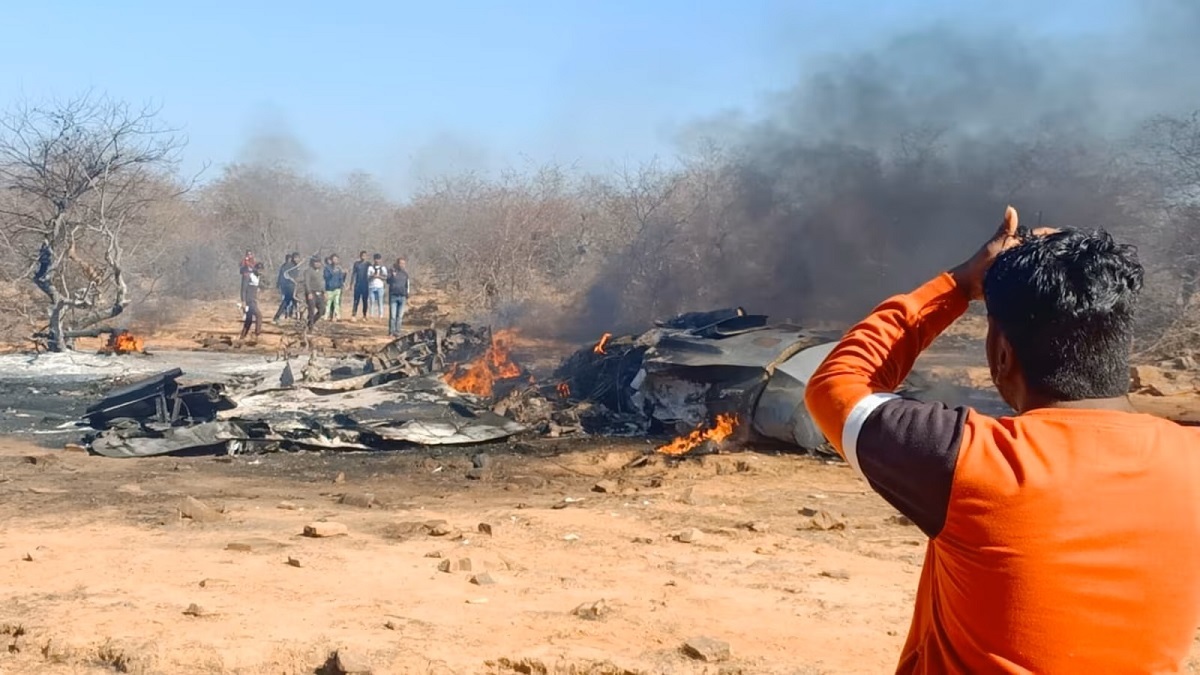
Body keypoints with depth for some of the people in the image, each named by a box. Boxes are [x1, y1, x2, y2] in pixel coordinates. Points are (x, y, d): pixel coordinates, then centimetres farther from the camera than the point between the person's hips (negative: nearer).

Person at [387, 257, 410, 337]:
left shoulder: (405, 273, 11)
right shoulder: (391, 271, 0)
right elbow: (388, 281, -13)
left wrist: (407, 297, 17)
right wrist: (393, 275, -32)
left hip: (402, 297, 3)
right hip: (393, 296, -3)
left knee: (400, 316, 3)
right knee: (392, 315, -5)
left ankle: (397, 331, 10)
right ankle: (391, 331, 3)